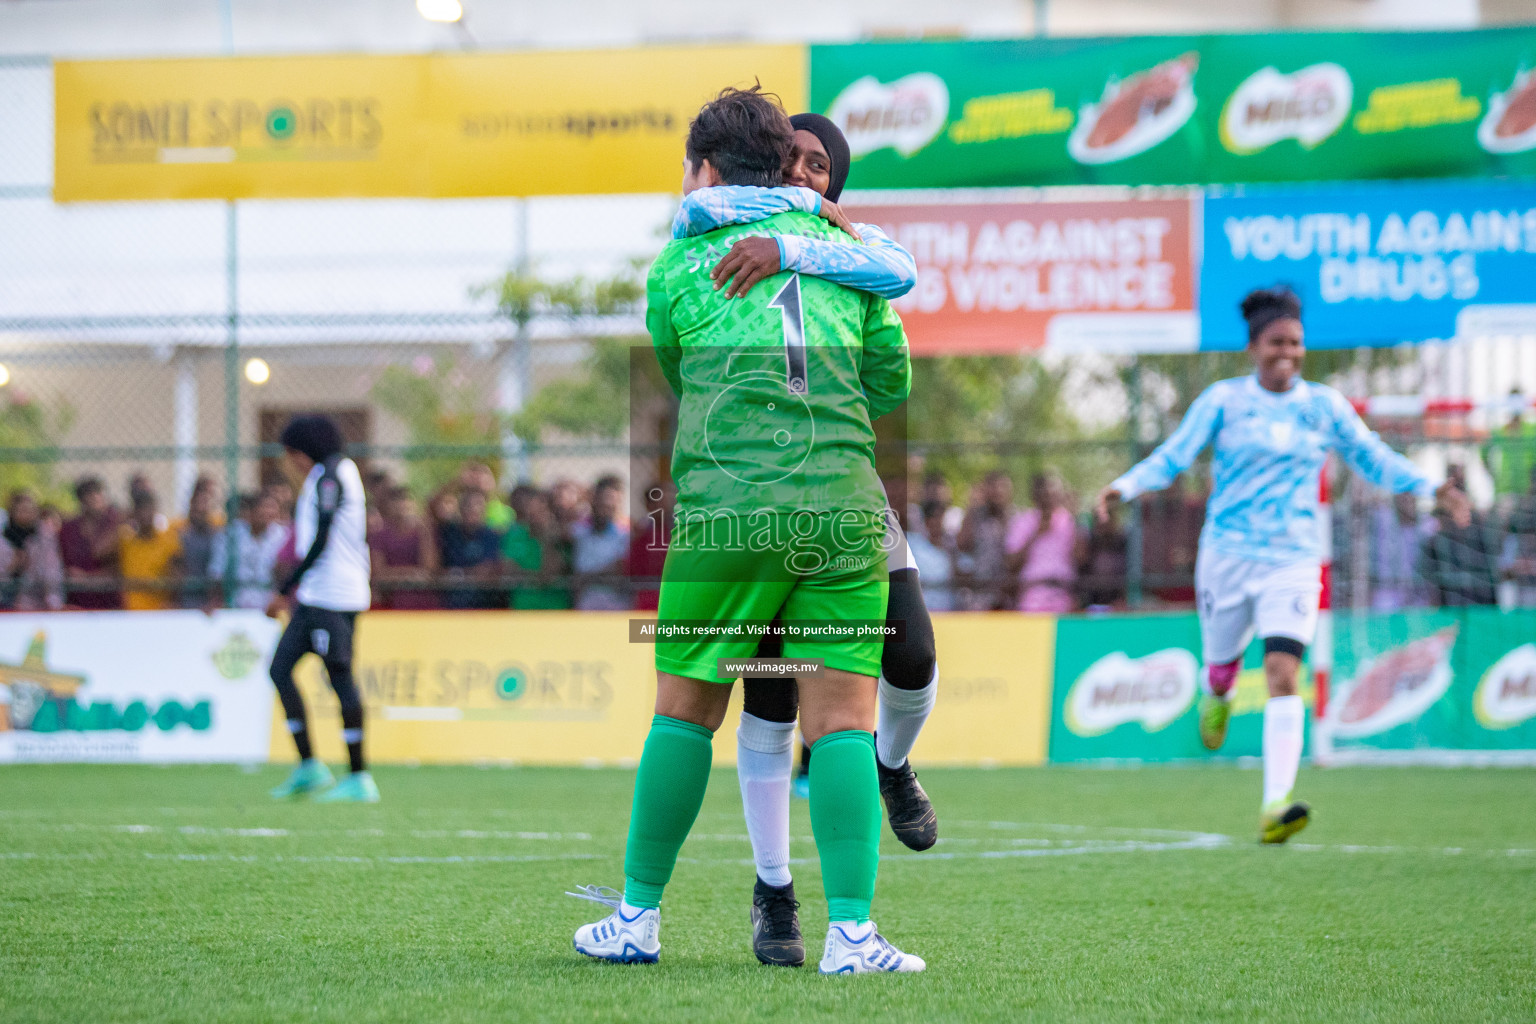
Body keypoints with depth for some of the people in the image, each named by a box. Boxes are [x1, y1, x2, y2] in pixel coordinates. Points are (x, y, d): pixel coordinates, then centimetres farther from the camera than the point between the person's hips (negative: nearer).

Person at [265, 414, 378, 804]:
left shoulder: (328, 478, -12)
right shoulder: (343, 471, 17)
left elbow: (320, 542, -18)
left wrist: (286, 591, -16)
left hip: (331, 595, -10)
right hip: (314, 596, 10)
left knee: (339, 678, -8)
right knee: (280, 669, 8)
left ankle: (360, 779, -6)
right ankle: (308, 768, 7)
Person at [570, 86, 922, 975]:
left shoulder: (681, 265, 9)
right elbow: (892, 382, 20)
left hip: (727, 510, -1)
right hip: (842, 506, 1)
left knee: (685, 712, 10)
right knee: (842, 722, 0)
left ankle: (638, 916, 17)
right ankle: (852, 933, -7)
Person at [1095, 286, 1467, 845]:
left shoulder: (1324, 405, 5)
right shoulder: (1223, 400, -1)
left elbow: (1371, 457, 16)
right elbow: (1173, 456, -3)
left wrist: (1429, 488, 7)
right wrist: (1125, 486, -19)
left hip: (1293, 561, 0)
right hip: (1227, 555, 0)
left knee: (1283, 674, -17)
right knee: (1222, 662, 12)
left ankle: (1276, 805, -24)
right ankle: (1216, 697, 54)